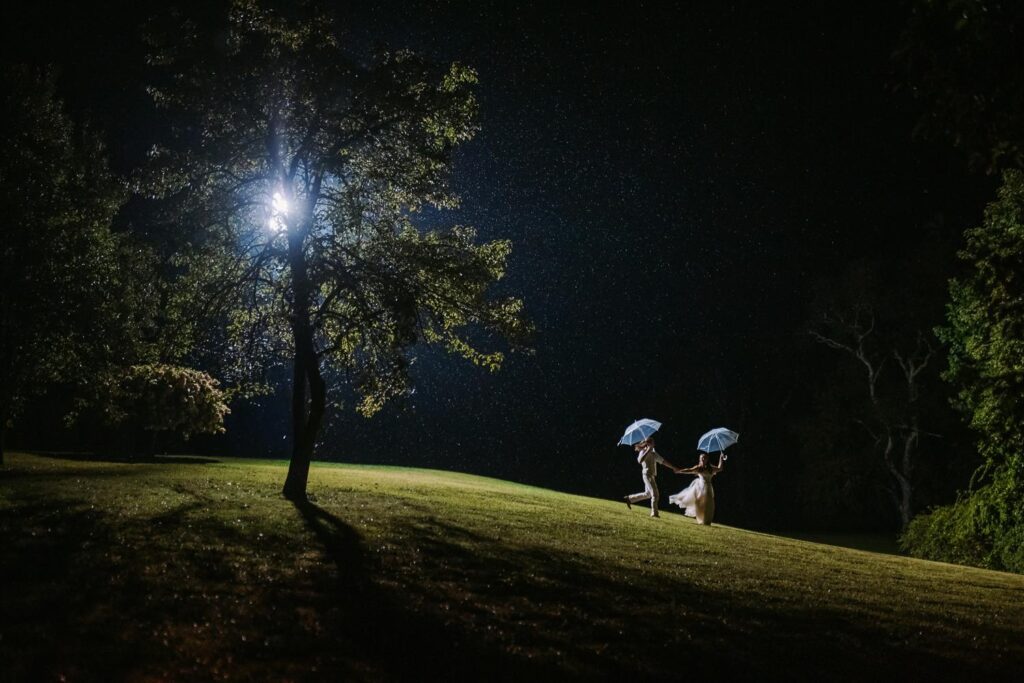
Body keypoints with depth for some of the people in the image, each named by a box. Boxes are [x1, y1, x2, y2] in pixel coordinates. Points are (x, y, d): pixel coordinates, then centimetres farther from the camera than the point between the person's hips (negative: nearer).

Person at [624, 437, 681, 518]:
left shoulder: (653, 453, 15)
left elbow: (663, 461, 19)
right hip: (647, 475, -9)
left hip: (652, 475, 9)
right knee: (655, 494, -11)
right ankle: (654, 513, -7)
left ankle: (629, 499, 28)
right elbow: (640, 460, -29)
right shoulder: (643, 452, -7)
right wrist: (648, 451, -26)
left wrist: (673, 468, 17)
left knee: (647, 494, 17)